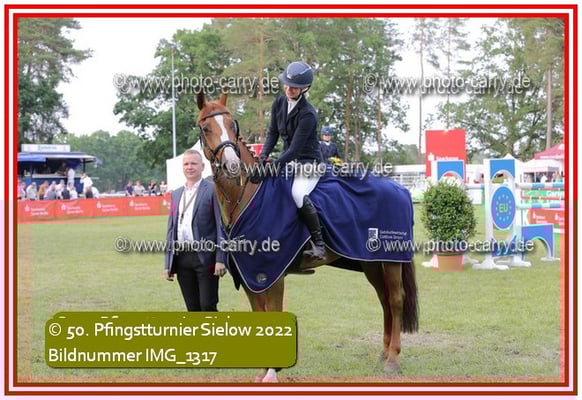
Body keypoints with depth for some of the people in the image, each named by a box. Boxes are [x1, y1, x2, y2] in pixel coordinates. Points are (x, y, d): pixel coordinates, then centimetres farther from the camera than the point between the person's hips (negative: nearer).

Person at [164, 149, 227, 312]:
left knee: (208, 306, -6)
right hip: (181, 258, 6)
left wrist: (220, 260, -13)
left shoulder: (213, 190, -2)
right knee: (193, 309, 9)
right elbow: (171, 229, 17)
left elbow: (222, 226, -6)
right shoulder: (176, 194, 17)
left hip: (205, 257, -6)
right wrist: (168, 263, 12)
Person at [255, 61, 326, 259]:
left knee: (299, 194, -33)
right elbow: (273, 133, 6)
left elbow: (295, 149, -27)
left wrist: (270, 169, -33)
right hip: (288, 160, 8)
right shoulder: (279, 103, -2)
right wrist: (262, 157, -11)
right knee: (259, 183, -1)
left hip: (308, 162, -8)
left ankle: (318, 243, -23)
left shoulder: (308, 114, -23)